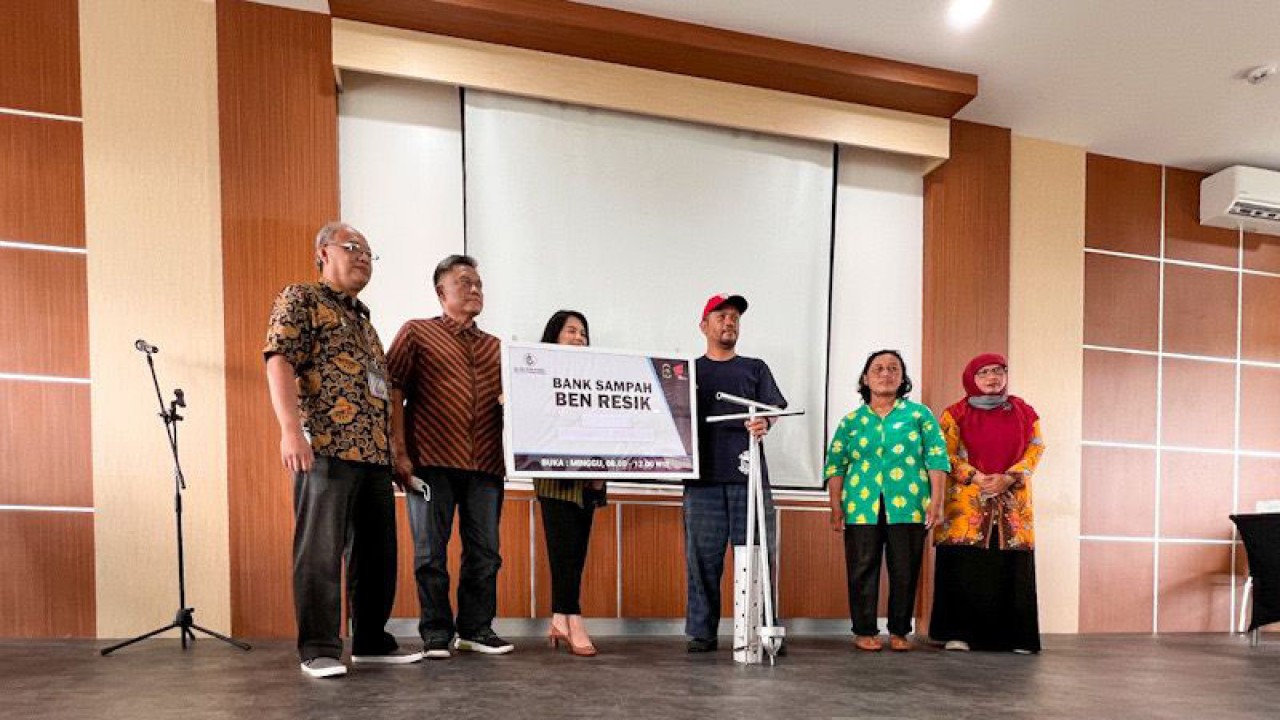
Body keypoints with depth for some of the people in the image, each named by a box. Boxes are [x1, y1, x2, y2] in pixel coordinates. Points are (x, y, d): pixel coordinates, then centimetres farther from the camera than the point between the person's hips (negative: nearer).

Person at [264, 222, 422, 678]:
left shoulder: (363, 317, 26)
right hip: (327, 447, -8)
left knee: (377, 550, 10)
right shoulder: (300, 299, 3)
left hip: (375, 452, 8)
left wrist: (395, 448, 21)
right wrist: (291, 428, -23)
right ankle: (319, 649, 7)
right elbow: (279, 362, -11)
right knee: (321, 550, -3)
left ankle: (371, 641, 20)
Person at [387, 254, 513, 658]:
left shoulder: (496, 347, 19)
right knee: (431, 552, 3)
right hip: (431, 462, -4)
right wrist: (399, 453, -8)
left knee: (484, 552, 7)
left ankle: (476, 628, 20)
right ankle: (436, 633, 14)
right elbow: (393, 393, 0)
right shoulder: (417, 333, 7)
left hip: (485, 465, 4)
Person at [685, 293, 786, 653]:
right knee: (703, 558, 1)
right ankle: (702, 633, 8)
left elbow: (774, 407, 5)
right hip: (703, 476, 0)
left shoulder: (755, 368, 18)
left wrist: (764, 423, -18)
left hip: (748, 475, 0)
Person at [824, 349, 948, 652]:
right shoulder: (852, 421, 11)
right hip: (861, 508, 1)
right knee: (863, 570, 2)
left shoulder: (919, 414, 9)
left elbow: (937, 458, 5)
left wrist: (936, 500, -3)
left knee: (905, 572, 4)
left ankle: (899, 631, 19)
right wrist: (836, 507, 0)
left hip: (908, 507, 0)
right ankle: (864, 631, 13)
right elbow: (835, 465, 8)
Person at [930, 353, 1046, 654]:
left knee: (1011, 567, -1)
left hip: (1013, 500, 2)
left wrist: (1008, 478, -10)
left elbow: (1035, 449, 5)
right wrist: (978, 478, -14)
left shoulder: (1024, 412, 12)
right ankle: (958, 633, -3)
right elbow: (947, 453, -1)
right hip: (967, 499, -2)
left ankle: (1014, 636, 7)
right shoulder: (957, 413, 4)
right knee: (965, 567, -7)